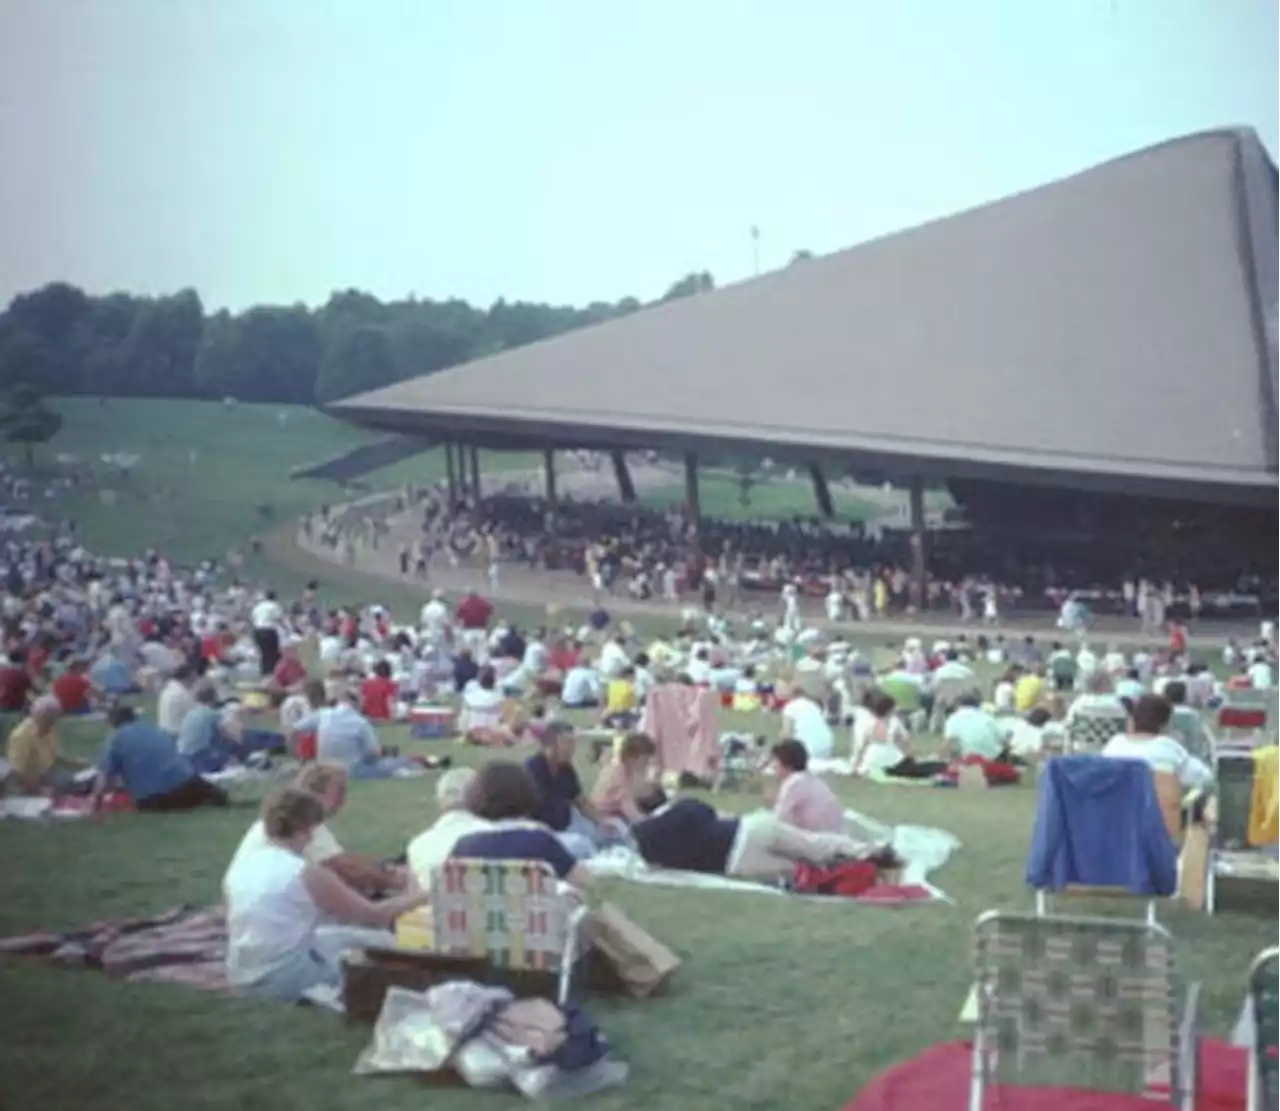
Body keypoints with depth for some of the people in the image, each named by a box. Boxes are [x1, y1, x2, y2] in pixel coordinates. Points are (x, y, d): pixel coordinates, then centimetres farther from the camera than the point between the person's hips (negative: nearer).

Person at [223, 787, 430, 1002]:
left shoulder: (241, 863, 4)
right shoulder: (306, 873, -15)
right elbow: (373, 915, -6)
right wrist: (417, 897, 10)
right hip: (285, 978, -8)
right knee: (381, 942, 6)